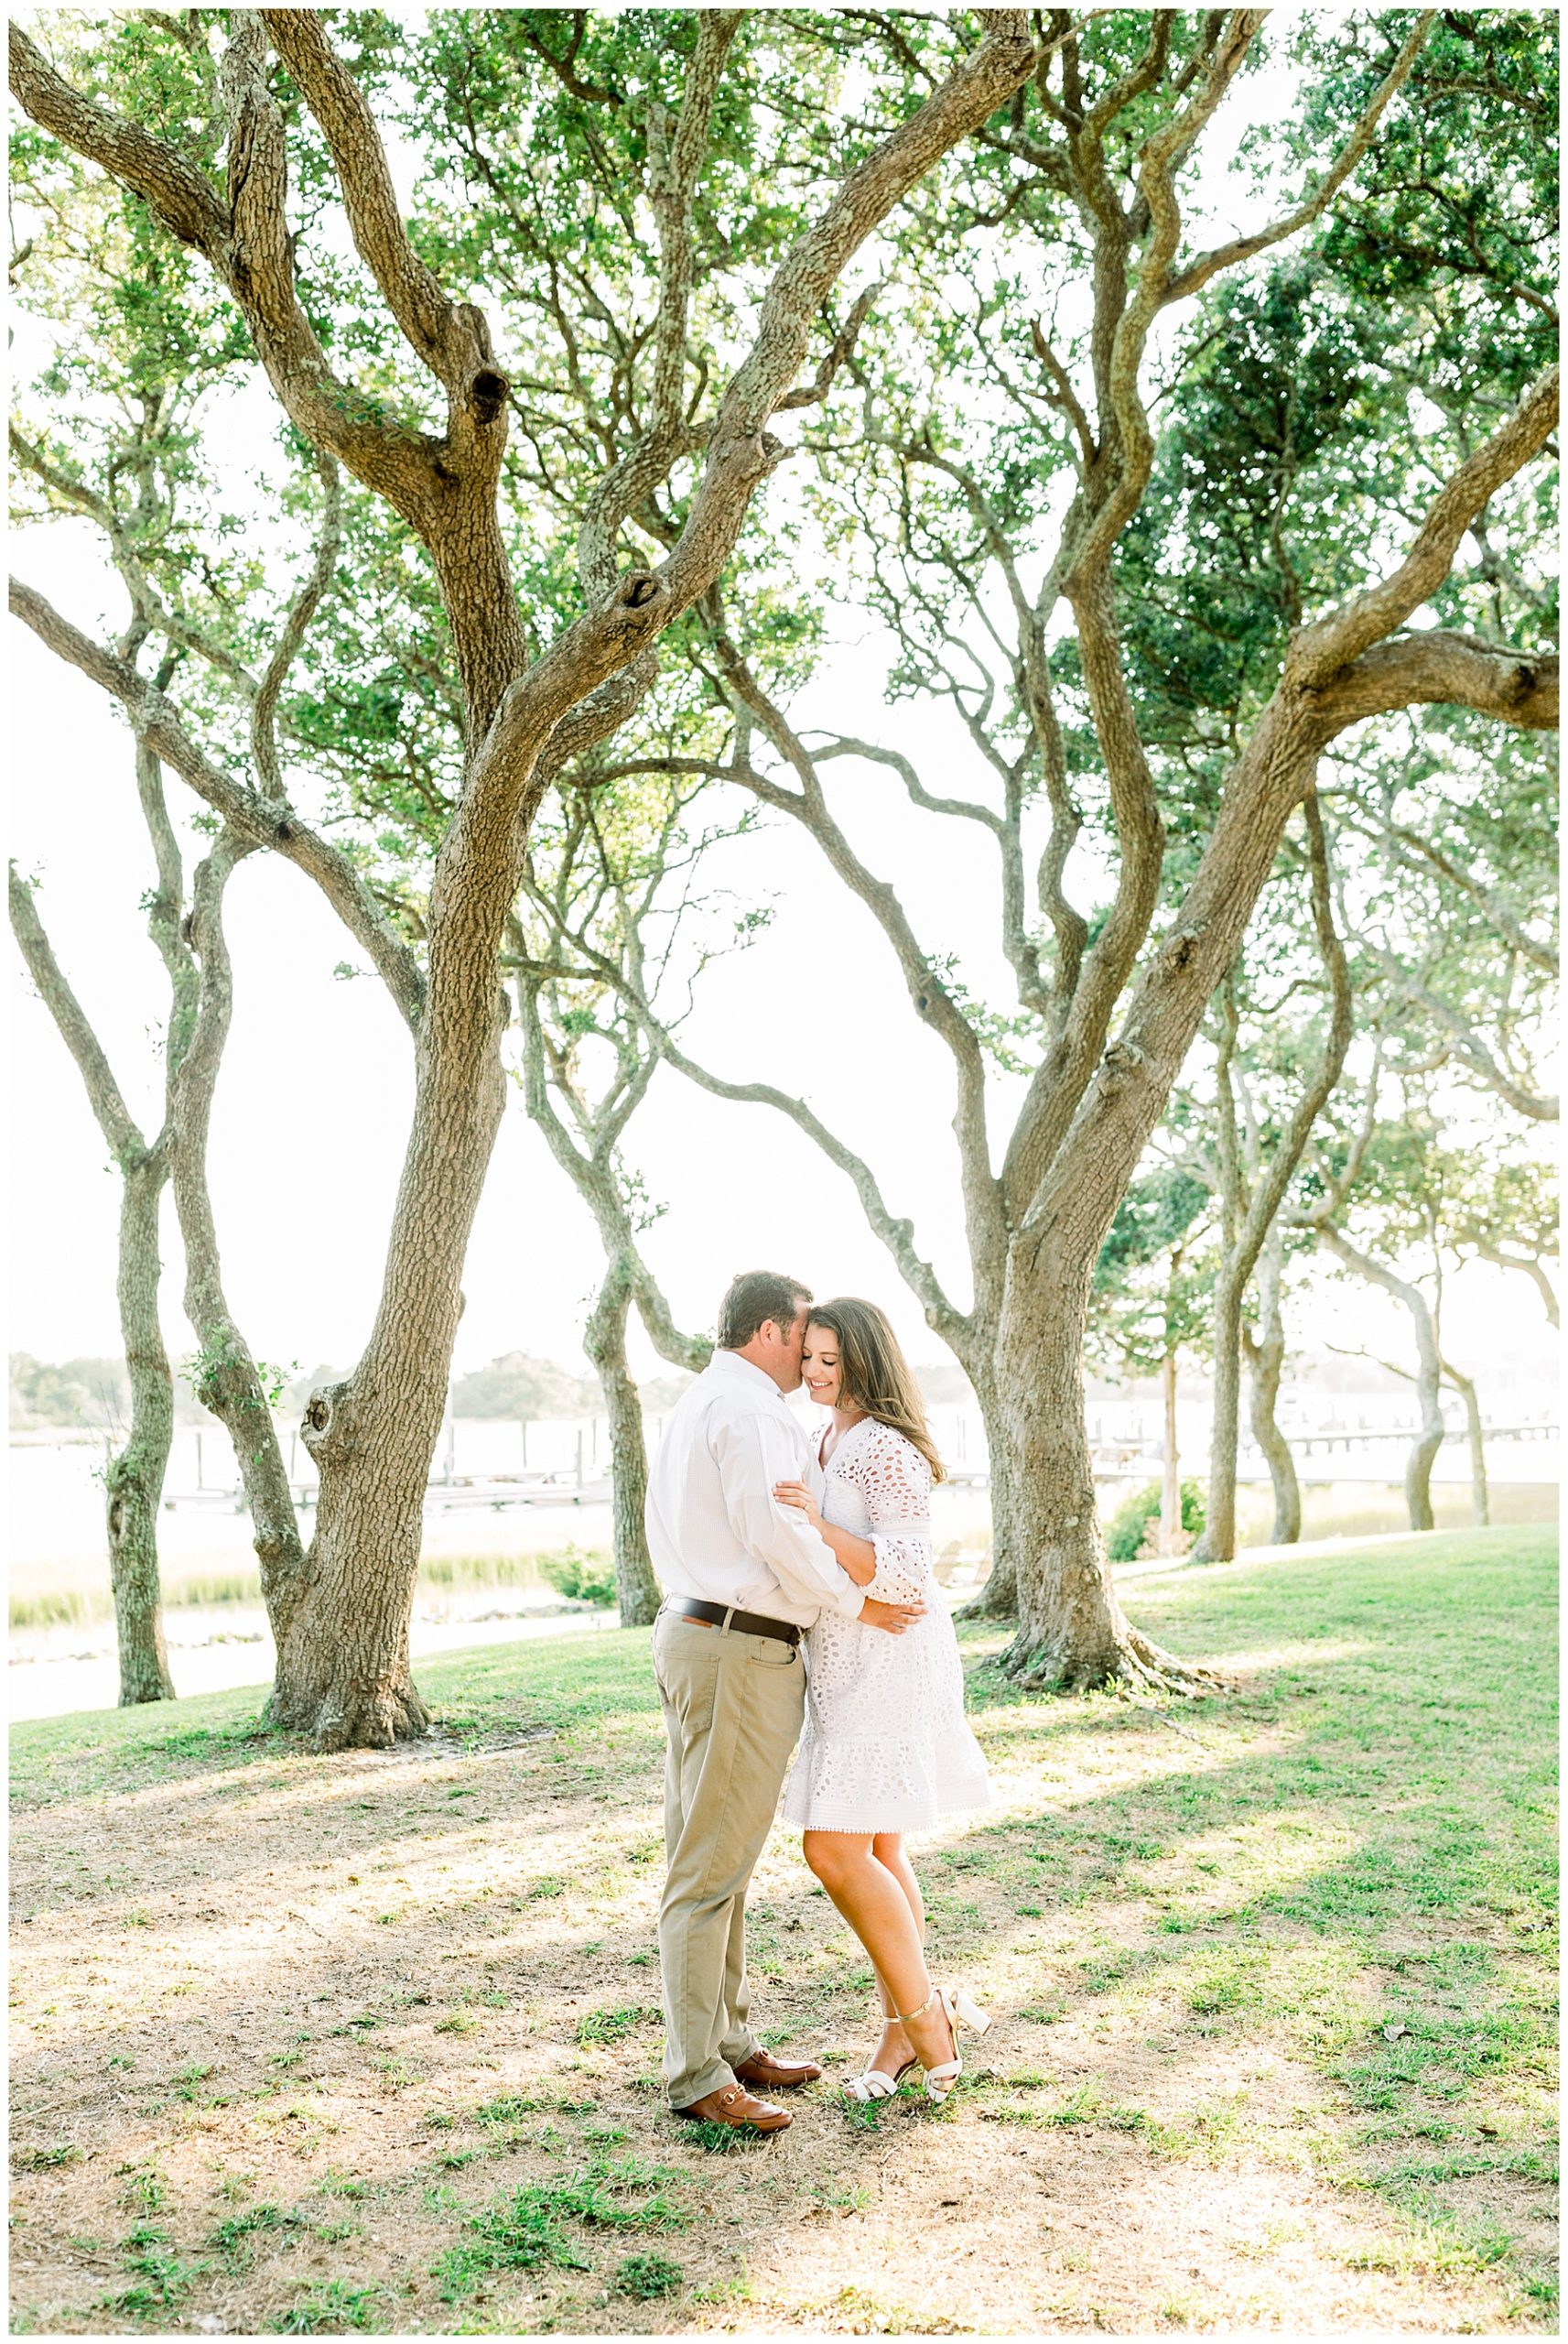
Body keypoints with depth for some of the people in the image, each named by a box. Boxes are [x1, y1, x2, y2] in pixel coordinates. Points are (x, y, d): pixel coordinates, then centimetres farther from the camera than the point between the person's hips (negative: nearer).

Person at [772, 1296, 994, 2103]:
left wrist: (818, 1525, -31)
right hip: (846, 1665, 10)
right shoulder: (830, 1440, 14)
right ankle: (905, 2030, 19)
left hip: (887, 1664, -10)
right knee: (876, 1853, 11)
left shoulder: (884, 1448, -16)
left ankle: (924, 2013, 2)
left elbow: (905, 1576, -23)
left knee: (835, 1848, -12)